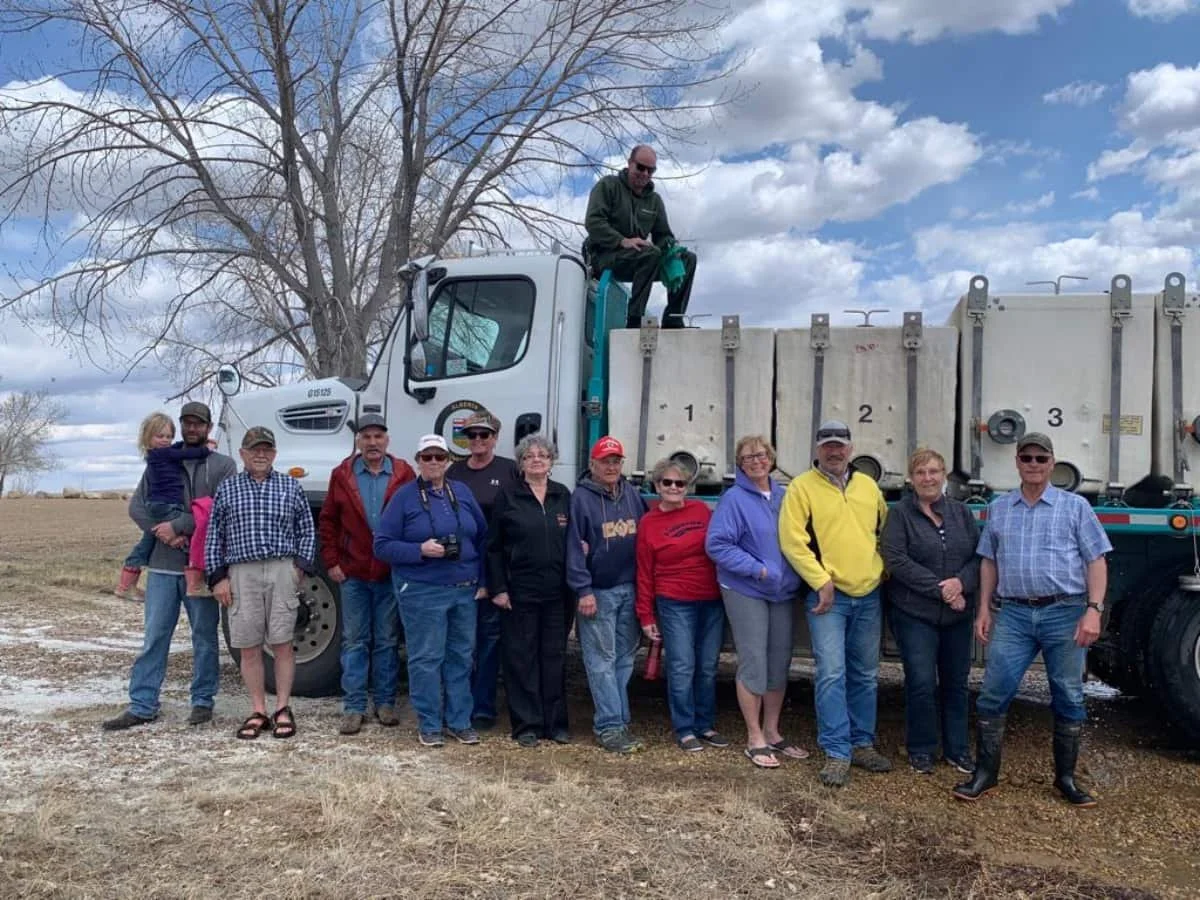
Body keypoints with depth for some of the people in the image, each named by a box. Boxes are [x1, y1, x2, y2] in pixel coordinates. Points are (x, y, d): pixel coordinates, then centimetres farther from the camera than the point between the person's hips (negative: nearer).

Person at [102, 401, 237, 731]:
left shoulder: (223, 465, 2)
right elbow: (137, 506, 5)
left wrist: (178, 527, -14)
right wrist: (162, 532, -11)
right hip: (162, 565, 2)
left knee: (204, 636, 7)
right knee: (154, 636, 4)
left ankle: (203, 701, 17)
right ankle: (142, 705, 10)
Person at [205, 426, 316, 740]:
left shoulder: (291, 487, 9)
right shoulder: (227, 490, 9)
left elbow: (307, 531, 11)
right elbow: (214, 537, 9)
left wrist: (300, 566, 1)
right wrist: (218, 577, 2)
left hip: (282, 570, -1)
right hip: (242, 573, 1)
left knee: (282, 643, 1)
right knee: (248, 647, 4)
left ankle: (283, 709, 11)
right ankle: (258, 712, 13)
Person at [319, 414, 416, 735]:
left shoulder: (404, 474, -1)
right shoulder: (342, 475, 4)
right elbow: (327, 521, 6)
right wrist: (331, 561, 0)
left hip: (392, 574, -1)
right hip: (353, 574, 1)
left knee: (387, 641, 9)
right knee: (354, 641, 6)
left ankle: (385, 703, 18)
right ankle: (354, 708, 11)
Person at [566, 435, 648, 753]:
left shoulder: (632, 494, 10)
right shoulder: (581, 498, -6)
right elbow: (575, 546, -9)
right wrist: (583, 590, -13)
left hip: (630, 589, 5)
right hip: (598, 592, -5)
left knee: (624, 658, 9)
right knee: (602, 660, -3)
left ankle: (619, 722, 16)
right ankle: (609, 727, 1)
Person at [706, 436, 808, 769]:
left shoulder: (784, 497, 8)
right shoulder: (734, 499, -10)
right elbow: (716, 544, -15)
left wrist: (796, 572, 1)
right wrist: (758, 569, -19)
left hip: (783, 591, 6)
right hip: (746, 592, -6)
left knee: (780, 662, 11)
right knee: (753, 663, -2)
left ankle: (772, 732, 26)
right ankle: (755, 739, 10)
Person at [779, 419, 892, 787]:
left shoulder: (868, 486, 11)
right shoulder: (802, 487, -5)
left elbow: (885, 531, 22)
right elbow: (792, 540, -11)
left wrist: (881, 569, 9)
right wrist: (821, 581, -15)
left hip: (868, 595, 5)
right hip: (827, 595, -5)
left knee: (865, 674, 12)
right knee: (832, 674, -10)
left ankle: (863, 744, 24)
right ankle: (836, 753, -3)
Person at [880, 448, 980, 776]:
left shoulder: (961, 512, 10)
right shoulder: (900, 514, -2)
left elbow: (979, 556, 6)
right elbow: (896, 561, -12)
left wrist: (961, 582, -14)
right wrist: (940, 589, -16)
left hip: (958, 614, 4)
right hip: (915, 613, -4)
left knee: (956, 682, 11)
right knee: (921, 683, -4)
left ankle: (957, 748, 25)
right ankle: (921, 750, 12)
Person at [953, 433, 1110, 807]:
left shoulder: (1075, 506, 4)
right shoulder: (999, 508, 12)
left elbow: (1096, 561, 0)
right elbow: (989, 562, 15)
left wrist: (1094, 610, -10)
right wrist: (984, 609, 8)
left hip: (1065, 613, -1)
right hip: (1013, 614, 2)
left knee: (1069, 697, 7)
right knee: (994, 693, -2)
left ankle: (1066, 778, 20)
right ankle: (985, 772, 7)